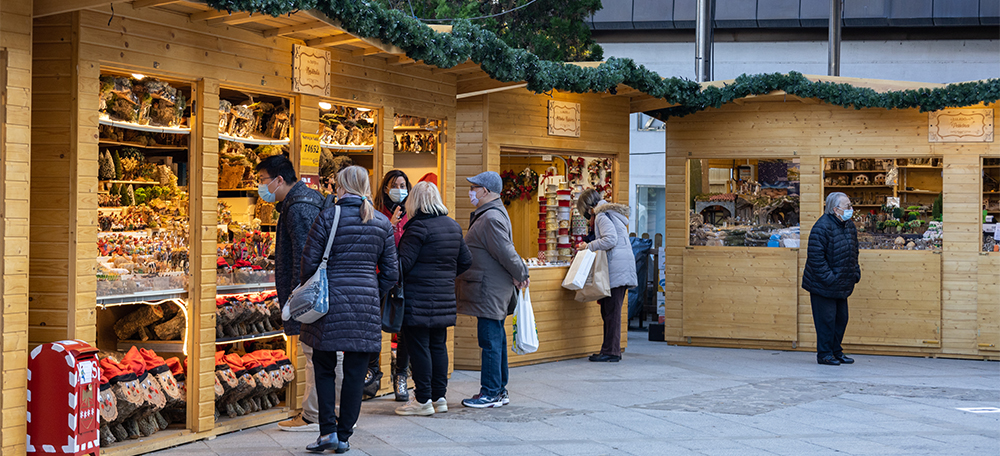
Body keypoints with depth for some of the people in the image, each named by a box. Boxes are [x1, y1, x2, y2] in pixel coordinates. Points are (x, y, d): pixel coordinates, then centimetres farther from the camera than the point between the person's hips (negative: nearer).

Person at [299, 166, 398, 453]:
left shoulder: (328, 217, -5)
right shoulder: (382, 223, 6)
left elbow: (309, 262, -5)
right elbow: (391, 272, 8)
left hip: (330, 301, -2)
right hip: (366, 306, 2)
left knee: (324, 369, 11)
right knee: (355, 373, 8)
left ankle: (328, 430, 2)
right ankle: (344, 436, 12)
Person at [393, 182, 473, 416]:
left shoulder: (418, 227, -14)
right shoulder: (453, 226, 10)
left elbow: (403, 263, -16)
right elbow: (466, 260, 16)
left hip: (418, 297, -8)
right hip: (444, 297, 8)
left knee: (418, 347, -2)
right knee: (438, 345, 14)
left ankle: (423, 400, 1)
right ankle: (439, 397, 19)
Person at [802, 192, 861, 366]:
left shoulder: (849, 225, 9)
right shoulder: (822, 227, -19)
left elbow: (853, 252, 22)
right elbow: (815, 256, -22)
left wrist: (855, 272, 12)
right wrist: (828, 278, -23)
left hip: (841, 285, 9)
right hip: (822, 286, -8)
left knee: (841, 319, 13)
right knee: (826, 319, -5)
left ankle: (836, 352, 25)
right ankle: (824, 354, 5)